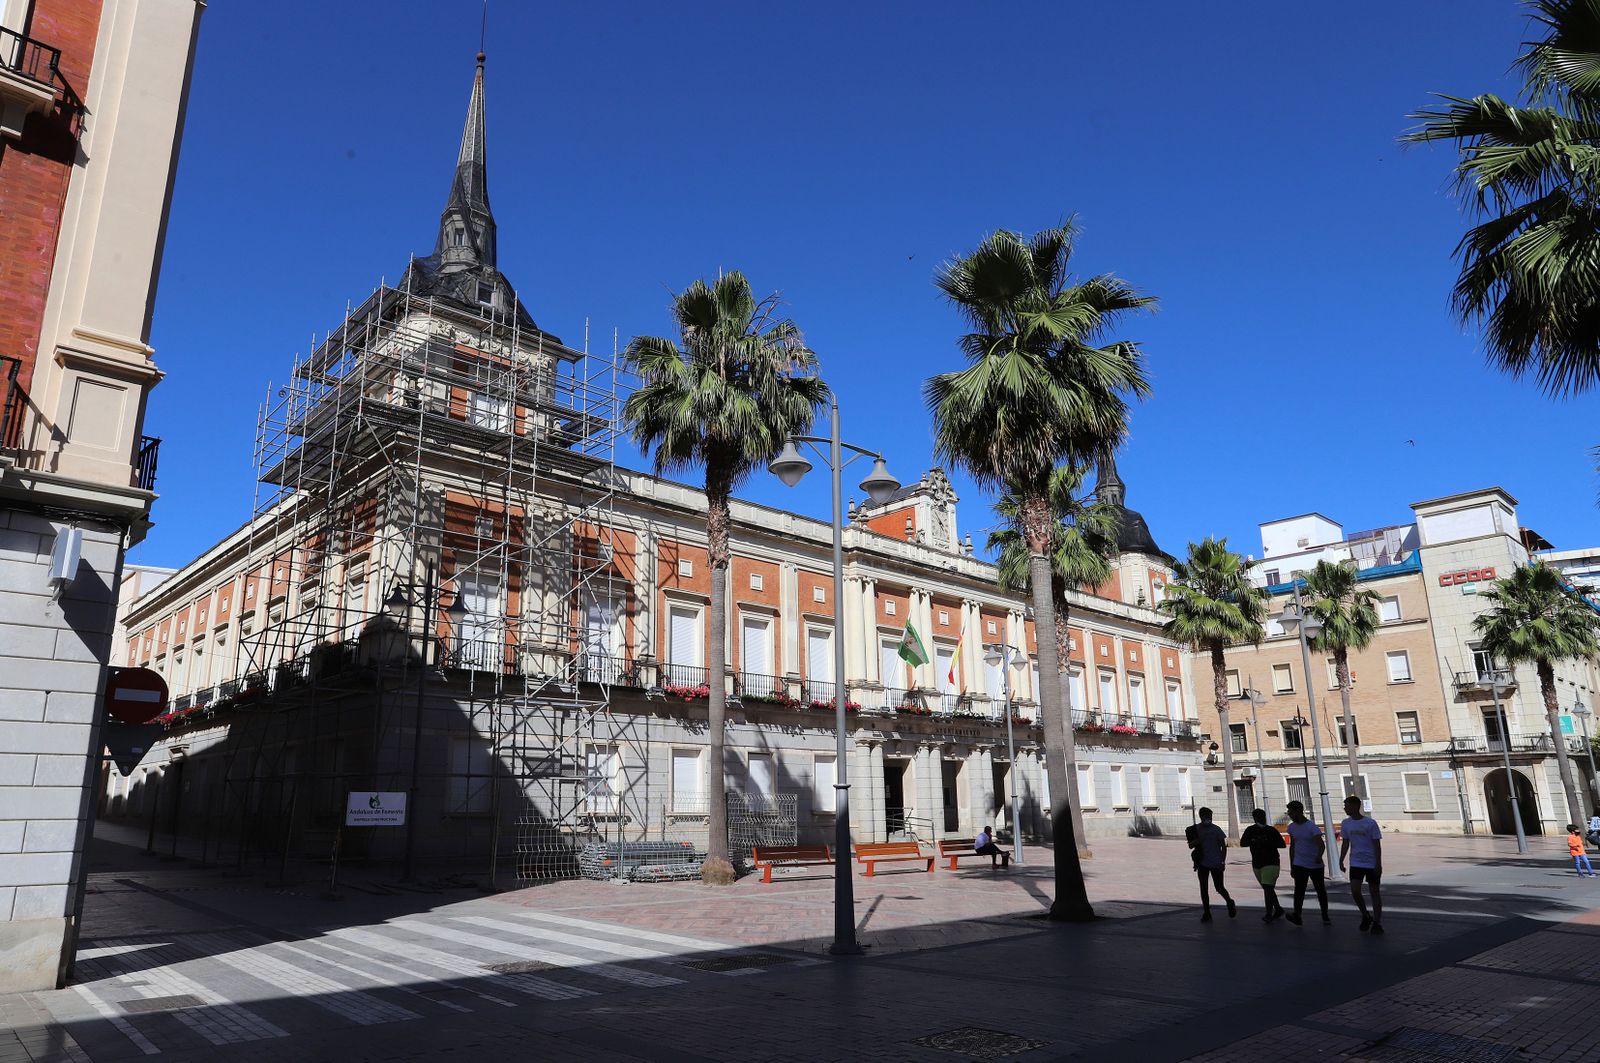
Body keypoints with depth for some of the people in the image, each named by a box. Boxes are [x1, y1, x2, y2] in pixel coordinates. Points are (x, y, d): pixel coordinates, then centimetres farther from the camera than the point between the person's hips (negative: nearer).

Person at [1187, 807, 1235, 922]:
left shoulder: (1216, 829, -5)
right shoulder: (1195, 830, 1)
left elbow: (1223, 846, -1)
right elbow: (1190, 845, 1)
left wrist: (1223, 862, -7)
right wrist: (1198, 840, -19)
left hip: (1216, 864, -2)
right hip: (1202, 864, 2)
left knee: (1219, 888, 2)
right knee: (1204, 889, 2)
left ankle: (1230, 903, 33)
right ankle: (1206, 913, 11)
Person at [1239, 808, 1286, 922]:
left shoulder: (1271, 830, 0)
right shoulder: (1250, 830, 8)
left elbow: (1282, 844, -4)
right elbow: (1242, 843, 3)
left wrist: (1268, 843, -17)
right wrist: (1253, 841, -15)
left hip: (1270, 863, -5)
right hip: (1256, 864, 5)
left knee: (1268, 888, -14)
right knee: (1267, 888, 13)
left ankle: (1269, 914, -14)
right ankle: (1278, 908, 30)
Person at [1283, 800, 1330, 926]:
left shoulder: (1312, 827, -14)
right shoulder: (1292, 827, 6)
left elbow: (1321, 845, -25)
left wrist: (1319, 856, -45)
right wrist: (1291, 867, 15)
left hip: (1315, 865, -4)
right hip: (1299, 865, 4)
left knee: (1320, 890, 10)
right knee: (1299, 890, -10)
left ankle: (1325, 916, 25)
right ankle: (1296, 916, -18)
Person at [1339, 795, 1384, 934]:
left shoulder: (1370, 823, -12)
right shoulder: (1346, 823, 1)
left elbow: (1377, 845, -10)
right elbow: (1345, 843, 9)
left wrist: (1378, 864, -13)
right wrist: (1341, 861, 6)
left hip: (1372, 863, -4)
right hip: (1356, 863, 4)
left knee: (1374, 891, 3)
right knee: (1354, 890, -9)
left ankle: (1377, 923, 13)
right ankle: (1366, 916, 12)